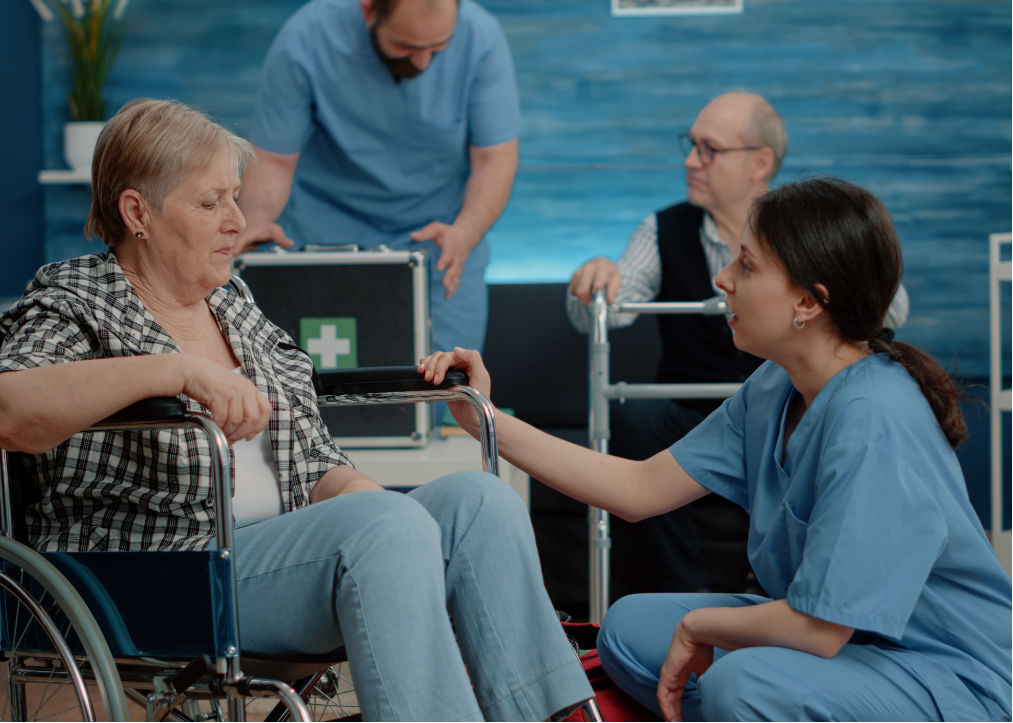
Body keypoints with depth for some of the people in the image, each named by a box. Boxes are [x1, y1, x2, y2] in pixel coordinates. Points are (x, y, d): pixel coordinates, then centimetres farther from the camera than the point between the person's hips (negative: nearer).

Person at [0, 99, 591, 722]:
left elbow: (317, 464, 21)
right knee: (389, 525, -31)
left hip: (295, 558, 7)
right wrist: (176, 370, -32)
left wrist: (356, 492, -4)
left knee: (479, 499, -16)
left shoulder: (240, 315, 22)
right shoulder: (77, 308, 0)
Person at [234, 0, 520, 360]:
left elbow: (496, 157, -13)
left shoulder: (480, 36, -17)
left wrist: (463, 234, -32)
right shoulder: (304, 42, -20)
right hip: (328, 235, 0)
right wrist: (257, 219, -35)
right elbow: (272, 160, -13)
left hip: (442, 237, 1)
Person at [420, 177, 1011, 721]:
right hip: (843, 635, 9)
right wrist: (489, 422, 2)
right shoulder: (778, 388, 1)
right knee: (631, 627, 4)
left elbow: (817, 629, -28)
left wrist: (698, 625, -9)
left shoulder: (873, 423, -28)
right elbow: (643, 488, 6)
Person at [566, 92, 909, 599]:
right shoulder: (665, 232, 6)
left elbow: (890, 315, -9)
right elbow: (601, 315, -7)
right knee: (631, 417, -30)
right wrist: (594, 281, -31)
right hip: (692, 434, 1)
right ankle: (674, 595, -20)